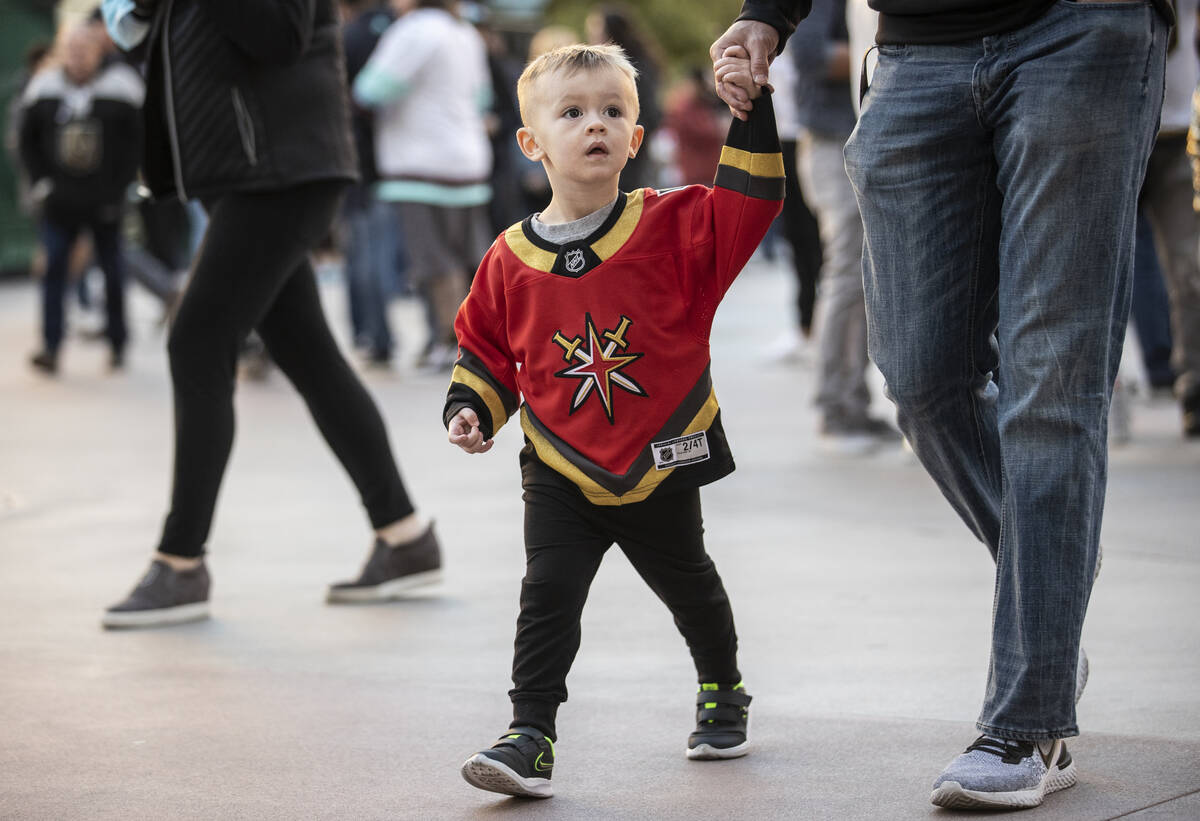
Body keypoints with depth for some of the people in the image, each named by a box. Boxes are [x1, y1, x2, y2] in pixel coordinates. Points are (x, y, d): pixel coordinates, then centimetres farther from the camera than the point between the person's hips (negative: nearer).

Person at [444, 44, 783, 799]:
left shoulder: (672, 227, -9)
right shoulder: (512, 259, -4)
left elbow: (751, 202, -17)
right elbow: (486, 347, 8)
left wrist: (751, 112, -23)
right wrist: (470, 410, -6)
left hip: (661, 466, 0)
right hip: (561, 473, 0)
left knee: (689, 587, 19)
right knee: (548, 595, -12)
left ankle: (723, 692, 43)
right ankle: (531, 737, -11)